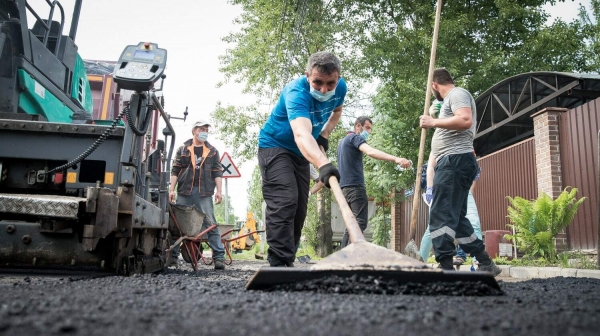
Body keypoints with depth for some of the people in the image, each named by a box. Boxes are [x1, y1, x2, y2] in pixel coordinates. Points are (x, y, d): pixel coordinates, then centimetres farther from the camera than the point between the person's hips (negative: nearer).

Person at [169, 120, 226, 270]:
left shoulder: (212, 151, 12)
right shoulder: (183, 149, 11)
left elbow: (217, 172, 8)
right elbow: (175, 170, 8)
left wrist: (218, 191, -2)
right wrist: (171, 189, -1)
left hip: (204, 193, -1)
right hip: (184, 191, 1)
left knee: (211, 224, -5)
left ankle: (219, 256, -7)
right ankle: (172, 254, 13)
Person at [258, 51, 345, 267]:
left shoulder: (340, 87, -11)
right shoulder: (296, 92, -34)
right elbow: (301, 135, -53)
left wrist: (325, 134, -3)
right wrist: (323, 164, -70)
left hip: (302, 153, 7)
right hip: (274, 147, -7)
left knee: (299, 209, 7)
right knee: (284, 202, -23)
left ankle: (287, 261, 17)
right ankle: (279, 263, -23)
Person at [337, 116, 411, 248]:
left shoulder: (343, 141, 23)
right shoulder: (354, 137, -5)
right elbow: (370, 151, -26)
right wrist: (396, 159, -37)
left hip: (345, 186, 10)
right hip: (354, 186, -10)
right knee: (360, 222, -14)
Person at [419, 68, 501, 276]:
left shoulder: (457, 94, -3)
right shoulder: (452, 98, 28)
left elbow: (466, 120, -22)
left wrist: (433, 122, -15)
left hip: (456, 160, -11)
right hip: (452, 162, 11)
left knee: (441, 216, -16)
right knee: (456, 217, 12)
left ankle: (446, 267, -19)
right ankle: (485, 264, 15)